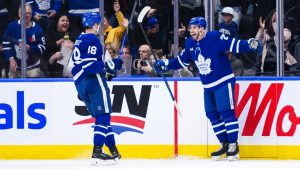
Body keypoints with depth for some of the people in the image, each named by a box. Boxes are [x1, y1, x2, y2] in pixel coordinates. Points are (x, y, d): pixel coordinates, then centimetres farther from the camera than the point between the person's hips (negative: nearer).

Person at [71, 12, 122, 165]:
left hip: (80, 83, 10)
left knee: (101, 116, 13)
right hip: (93, 81, -10)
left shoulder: (79, 41, 19)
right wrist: (109, 66, -18)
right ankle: (97, 152, -18)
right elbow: (90, 65, -21)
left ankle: (113, 151, 14)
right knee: (103, 116, -9)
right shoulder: (92, 40, -11)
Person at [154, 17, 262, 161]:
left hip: (223, 82, -8)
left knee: (226, 112, -11)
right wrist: (166, 64, 13)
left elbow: (233, 45, -23)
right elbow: (182, 60, 19)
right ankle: (224, 144, 19)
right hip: (208, 86, 8)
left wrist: (249, 45, -38)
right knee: (212, 115, 9)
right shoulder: (190, 43, 5)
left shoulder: (214, 38, -18)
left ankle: (233, 145, -5)